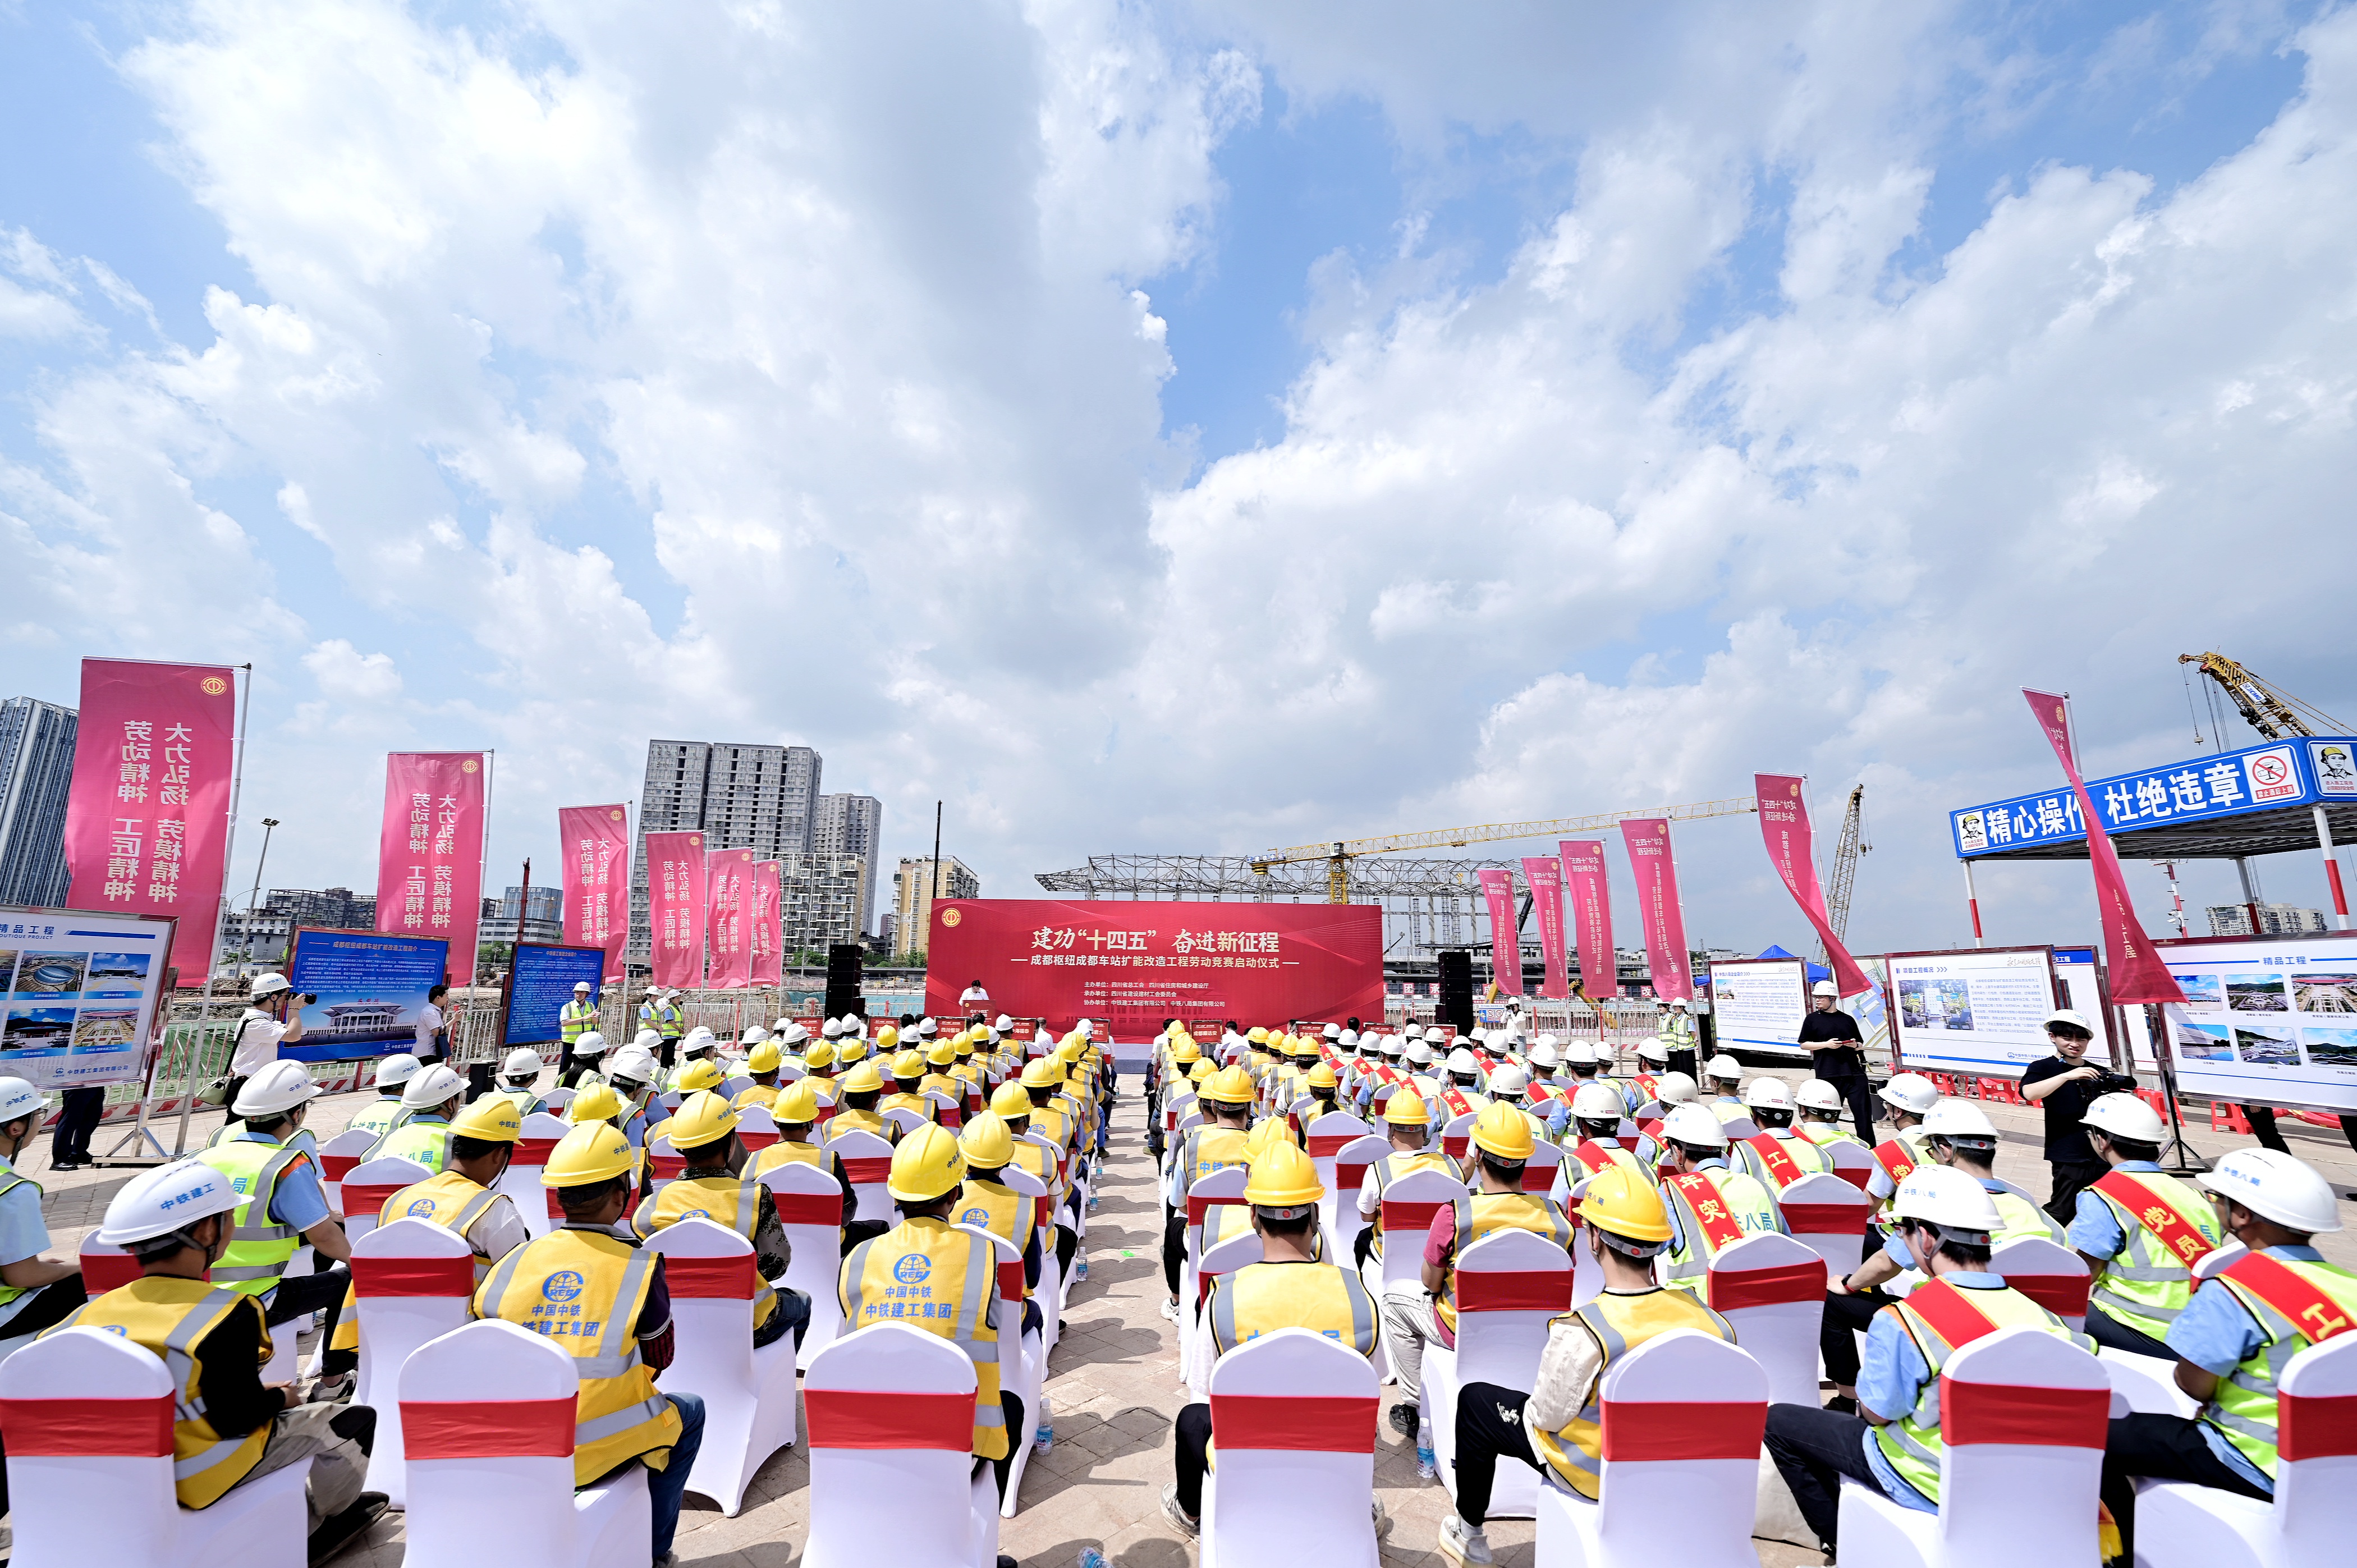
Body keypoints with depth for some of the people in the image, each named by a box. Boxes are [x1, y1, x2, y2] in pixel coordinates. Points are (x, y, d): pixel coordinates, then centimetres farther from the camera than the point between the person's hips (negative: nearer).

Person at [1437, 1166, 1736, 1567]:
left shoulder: (1580, 1332, -34)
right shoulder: (1708, 1319, -21)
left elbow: (1547, 1416, -20)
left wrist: (1532, 1406, 3)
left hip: (1591, 1473, -5)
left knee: (1474, 1399, 14)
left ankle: (1469, 1532, 30)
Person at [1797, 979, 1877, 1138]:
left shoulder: (1848, 1019, 12)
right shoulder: (1812, 1019, 4)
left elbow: (1861, 1045, 19)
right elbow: (1804, 1044, 1)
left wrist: (1855, 1045, -3)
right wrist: (1826, 1044, -12)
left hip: (1854, 1073, 2)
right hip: (1827, 1075, -2)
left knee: (1864, 1113, 3)